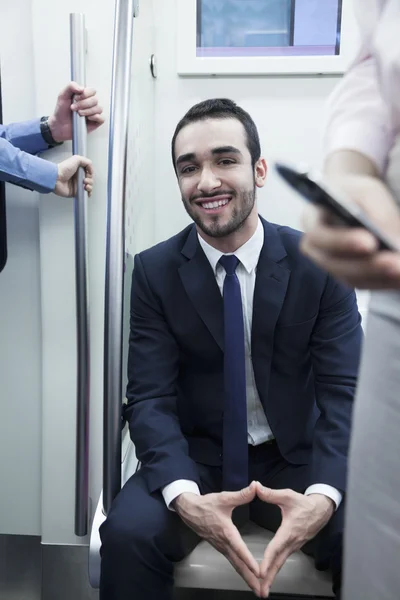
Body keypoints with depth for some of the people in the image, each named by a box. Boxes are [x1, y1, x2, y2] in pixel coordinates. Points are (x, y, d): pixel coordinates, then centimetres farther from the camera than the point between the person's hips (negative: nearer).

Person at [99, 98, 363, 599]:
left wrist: (323, 495, -29)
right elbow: (150, 398, -10)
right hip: (195, 460, 0)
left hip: (296, 461, 1)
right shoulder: (154, 271, -6)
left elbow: (343, 393, -10)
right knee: (127, 534, -27)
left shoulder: (323, 263, -7)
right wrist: (185, 497, -28)